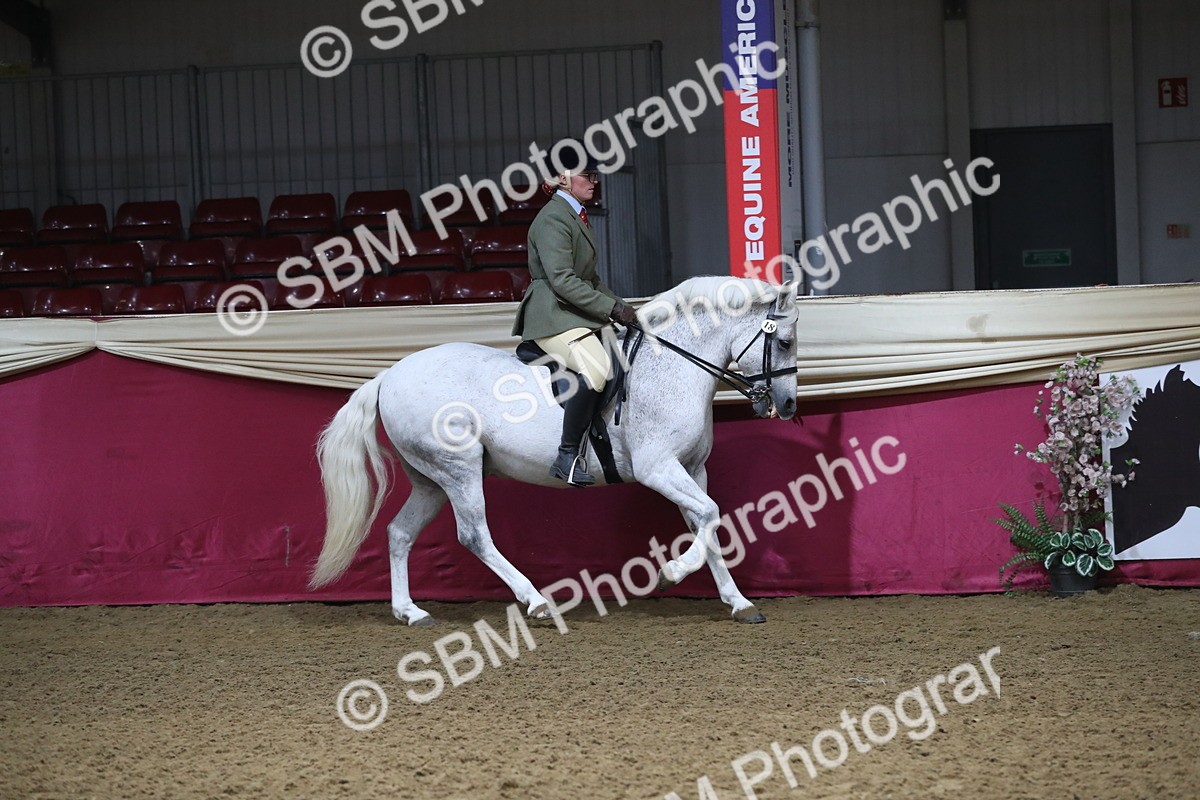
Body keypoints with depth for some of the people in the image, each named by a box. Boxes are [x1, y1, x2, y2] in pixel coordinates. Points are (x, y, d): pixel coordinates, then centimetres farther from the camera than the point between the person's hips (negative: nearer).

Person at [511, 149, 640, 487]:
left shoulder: (577, 216, 18)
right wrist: (611, 308, -22)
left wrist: (617, 303, 9)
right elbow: (562, 280, -23)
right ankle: (568, 457, -28)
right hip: (553, 316, -11)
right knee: (596, 369, -32)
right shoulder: (553, 218, -14)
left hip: (577, 315, 11)